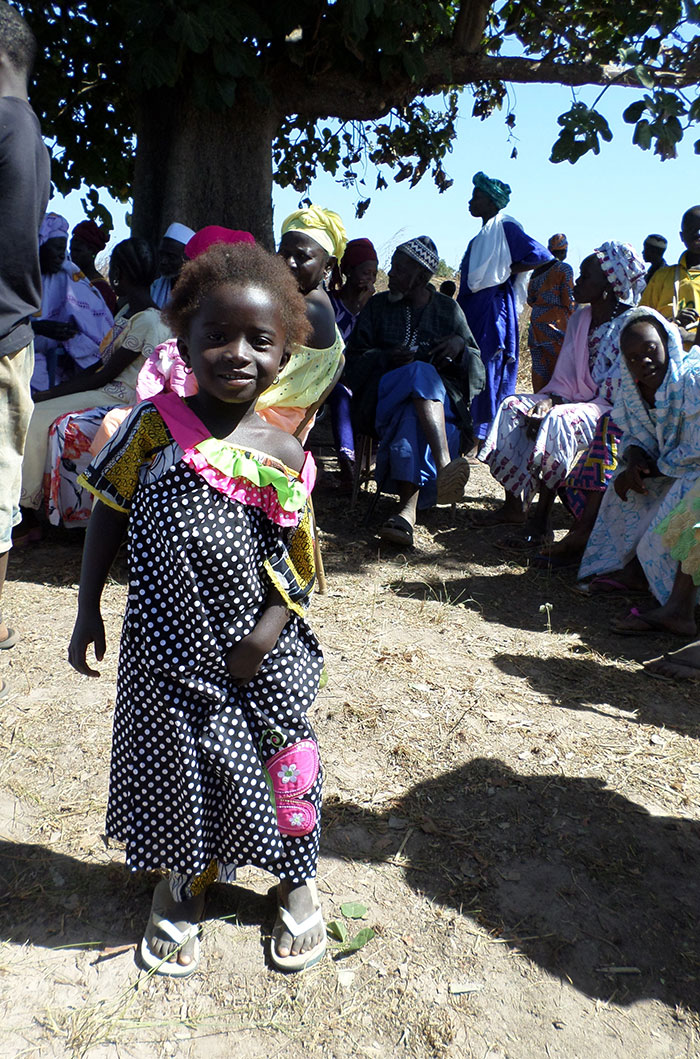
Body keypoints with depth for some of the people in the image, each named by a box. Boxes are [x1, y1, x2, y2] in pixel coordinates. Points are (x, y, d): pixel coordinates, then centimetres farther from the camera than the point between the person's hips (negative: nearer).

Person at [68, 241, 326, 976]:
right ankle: (184, 882, 44)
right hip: (167, 647, 0)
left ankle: (297, 882, 41)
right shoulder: (155, 426, -8)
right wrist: (88, 611, 1)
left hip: (257, 650, 1)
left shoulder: (286, 458, -6)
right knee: (173, 762, 14)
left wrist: (263, 638, -13)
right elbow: (109, 515, 0)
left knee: (282, 761, 12)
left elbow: (298, 565, -1)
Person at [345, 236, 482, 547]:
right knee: (421, 372, -36)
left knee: (413, 416, -38)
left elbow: (477, 368, 14)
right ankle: (445, 465, -57)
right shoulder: (377, 306, 17)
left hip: (441, 399, 0)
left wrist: (460, 346, -8)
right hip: (384, 398, 0)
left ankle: (407, 508, -55)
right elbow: (355, 359, 8)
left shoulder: (449, 309, 18)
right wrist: (389, 358, -12)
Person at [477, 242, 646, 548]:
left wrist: (554, 409, -23)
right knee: (513, 407, -11)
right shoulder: (580, 318, 11)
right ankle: (514, 505, -14)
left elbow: (618, 394, -18)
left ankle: (542, 518, -28)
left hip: (610, 411, -8)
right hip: (576, 401, 8)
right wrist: (549, 400, -12)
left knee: (558, 420, -35)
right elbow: (564, 376, 10)